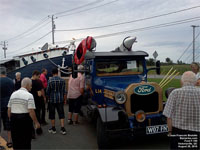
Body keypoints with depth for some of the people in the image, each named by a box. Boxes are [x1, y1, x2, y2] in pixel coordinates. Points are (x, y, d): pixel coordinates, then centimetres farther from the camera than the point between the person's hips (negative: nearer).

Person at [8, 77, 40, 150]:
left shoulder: (13, 94, 8)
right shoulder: (29, 95, -11)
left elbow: (9, 110, 9)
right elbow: (31, 111, -16)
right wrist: (36, 122, -8)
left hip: (13, 118, 6)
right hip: (25, 119, -6)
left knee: (16, 141, 16)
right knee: (26, 141, 5)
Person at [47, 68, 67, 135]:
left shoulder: (50, 80, -7)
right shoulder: (62, 80, -1)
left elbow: (48, 91, -3)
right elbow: (64, 91, 2)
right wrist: (64, 99, 12)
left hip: (52, 100, -2)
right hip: (60, 99, 2)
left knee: (52, 114, 10)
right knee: (61, 114, 7)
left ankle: (53, 129, 18)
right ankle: (62, 128, 3)